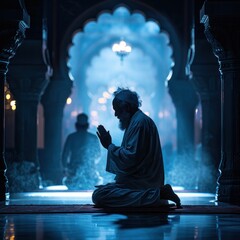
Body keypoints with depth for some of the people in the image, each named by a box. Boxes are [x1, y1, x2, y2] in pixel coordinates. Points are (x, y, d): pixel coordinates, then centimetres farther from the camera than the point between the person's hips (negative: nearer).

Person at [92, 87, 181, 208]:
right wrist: (109, 146, 19)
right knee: (99, 192, 24)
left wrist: (109, 146, -11)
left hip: (141, 182, -11)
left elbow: (130, 157, -22)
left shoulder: (139, 122, -15)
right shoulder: (136, 120, 18)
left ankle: (154, 196, -20)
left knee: (98, 196, -22)